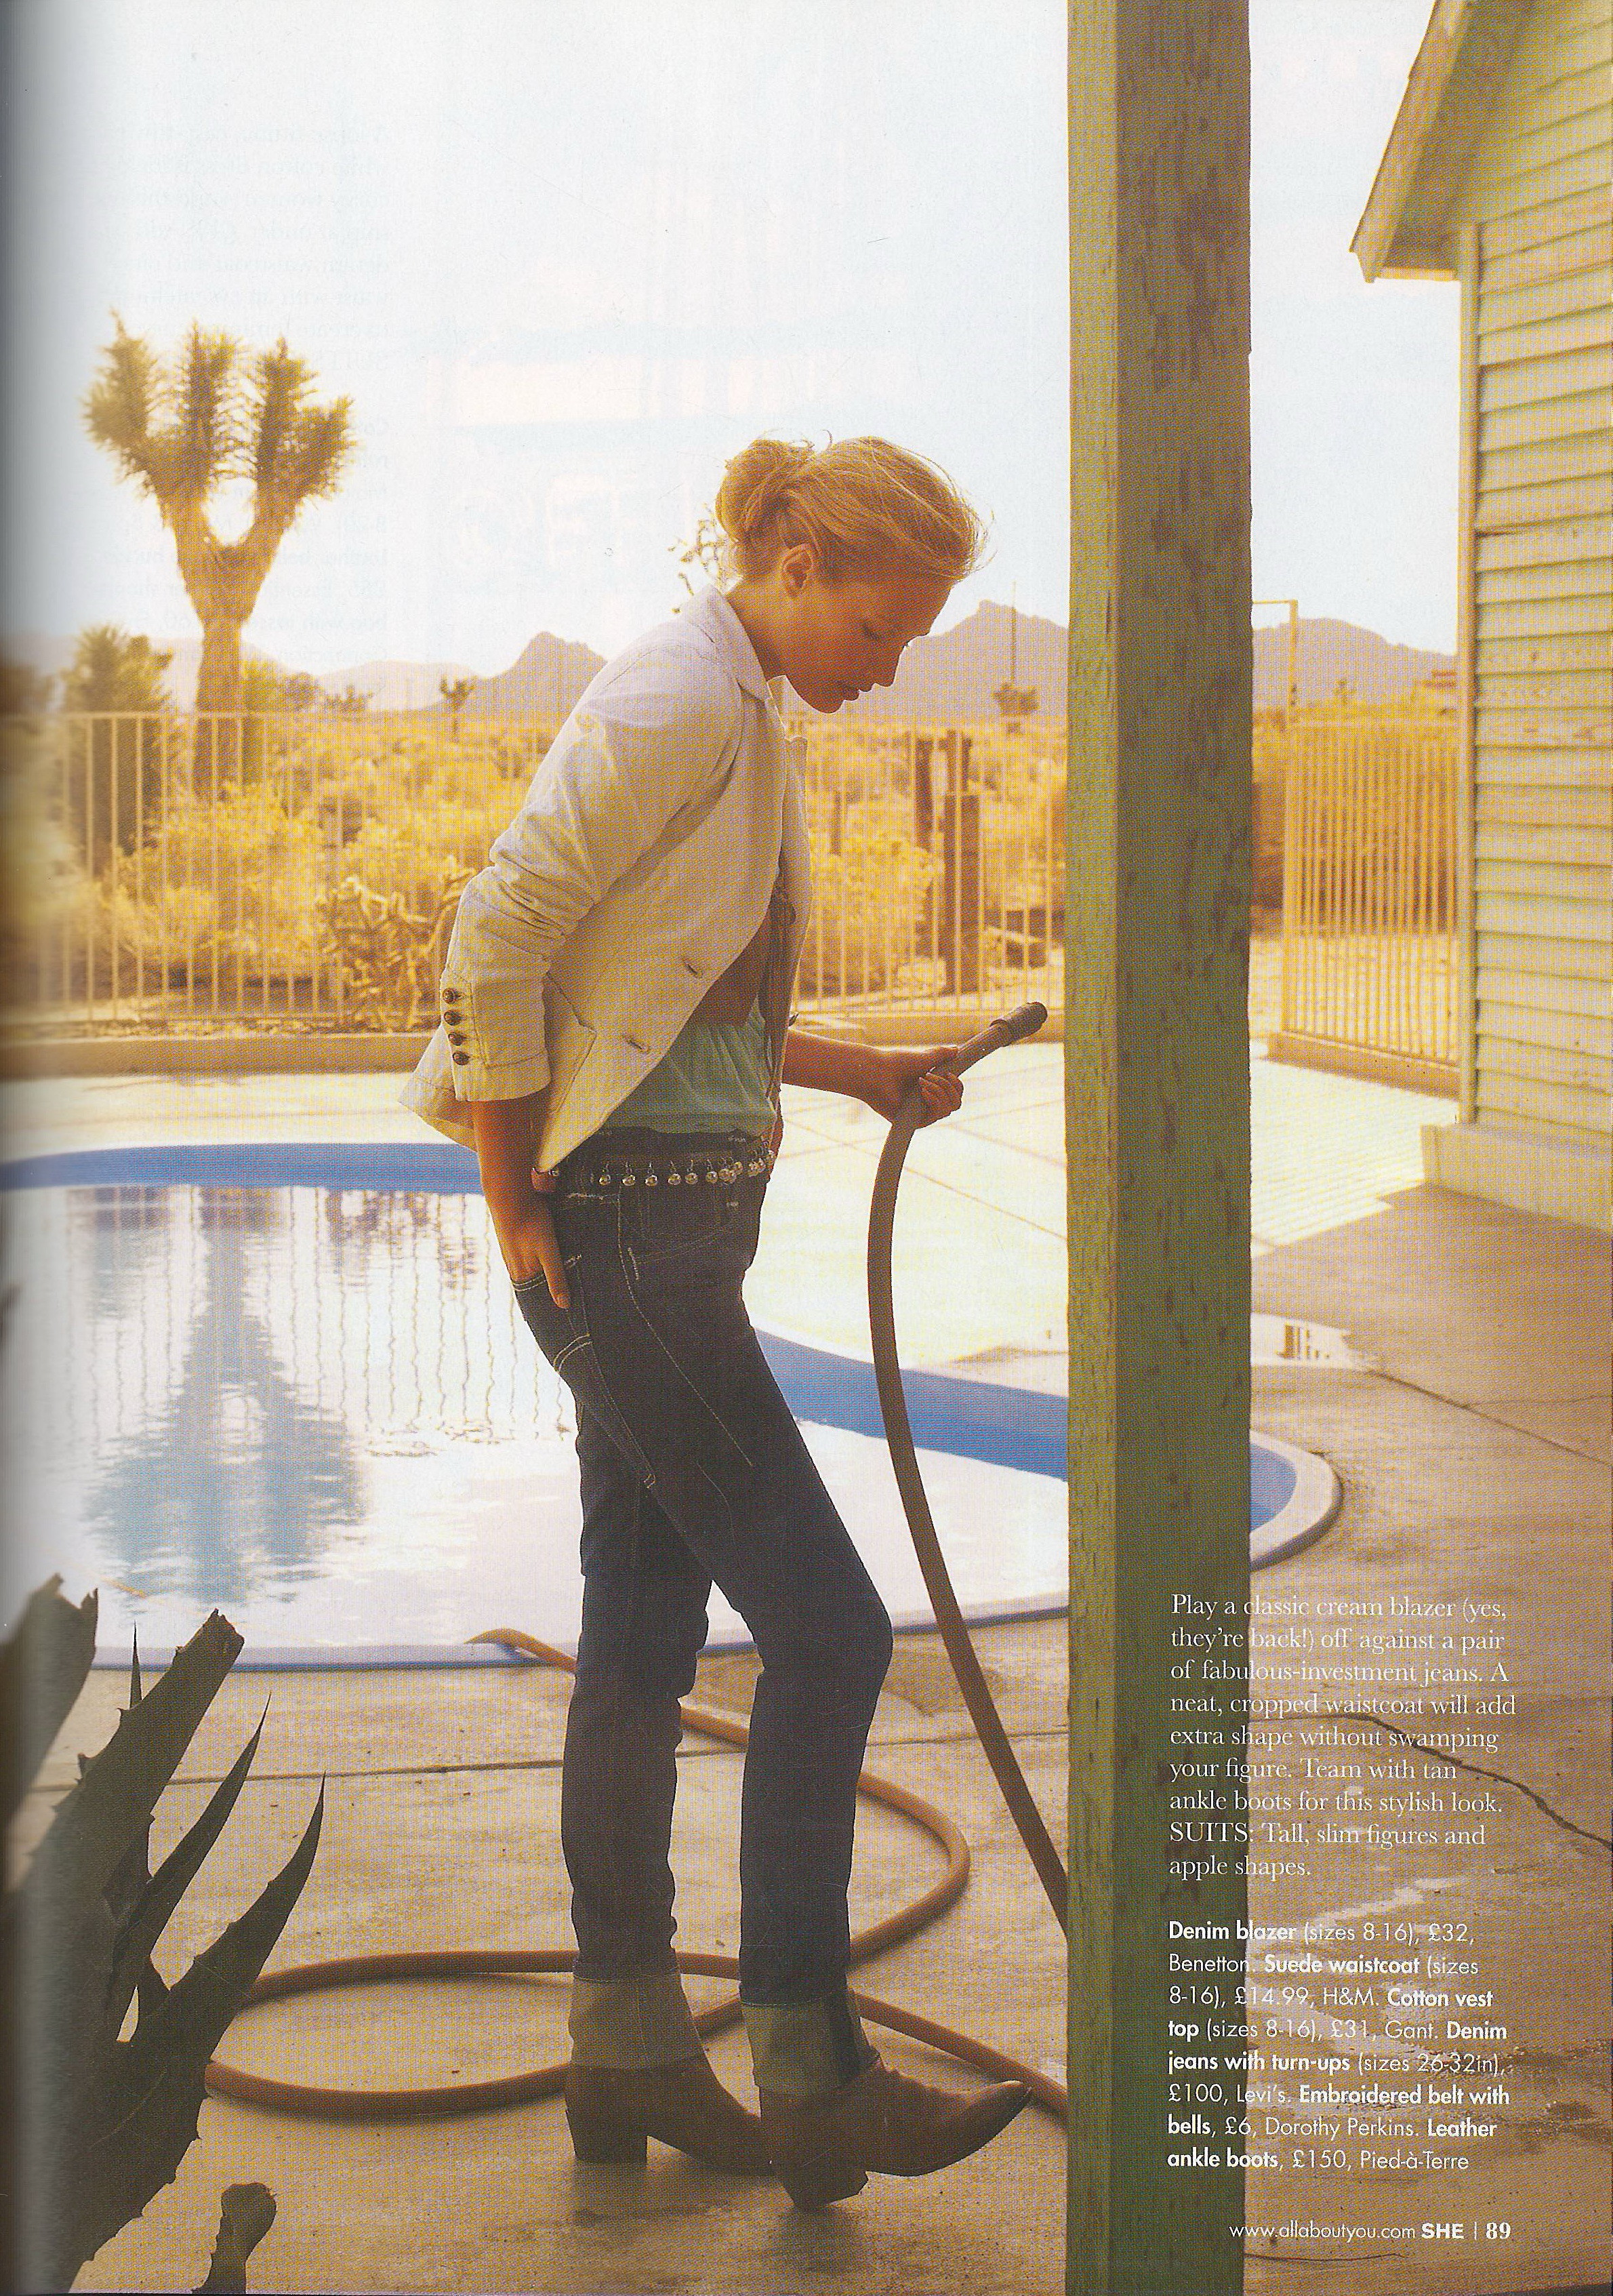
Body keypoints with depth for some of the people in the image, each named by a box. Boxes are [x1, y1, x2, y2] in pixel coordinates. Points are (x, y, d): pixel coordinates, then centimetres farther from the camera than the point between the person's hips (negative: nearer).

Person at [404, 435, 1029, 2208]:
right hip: (625, 1223, -10)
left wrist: (867, 1073, 11)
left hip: (676, 1222, 10)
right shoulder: (681, 702, -15)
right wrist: (518, 1209, -15)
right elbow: (498, 937, -20)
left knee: (642, 1642, 13)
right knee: (824, 1628, -7)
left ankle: (627, 2055, 23)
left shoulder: (743, 716, 15)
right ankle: (811, 2077, 3)